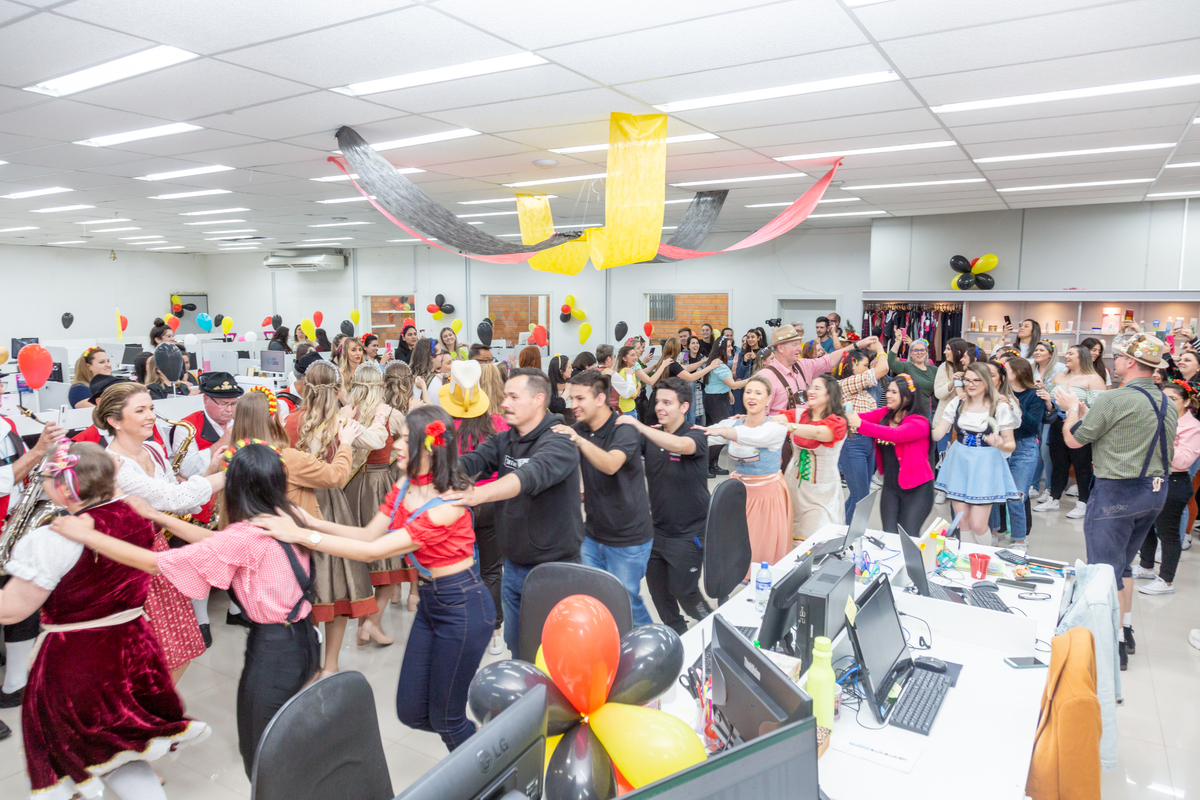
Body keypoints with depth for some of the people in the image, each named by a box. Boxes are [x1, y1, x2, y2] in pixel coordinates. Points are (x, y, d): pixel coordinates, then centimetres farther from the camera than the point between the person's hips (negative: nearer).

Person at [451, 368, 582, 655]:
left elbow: (533, 475, -38)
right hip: (514, 566, 7)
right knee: (516, 647, 21)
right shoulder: (503, 440, 4)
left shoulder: (559, 441, -19)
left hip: (554, 569, -7)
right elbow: (470, 462, -12)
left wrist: (481, 493, -53)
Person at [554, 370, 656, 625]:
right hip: (593, 534, 6)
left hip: (628, 540, -6)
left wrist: (579, 441, -51)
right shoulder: (580, 430, 2)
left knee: (625, 603, 4)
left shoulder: (624, 430, -18)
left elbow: (611, 465, -37)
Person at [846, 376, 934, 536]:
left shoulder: (919, 423, -15)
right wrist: (846, 415, -32)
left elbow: (896, 434, -33)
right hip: (890, 486, 5)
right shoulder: (885, 414, 4)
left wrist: (861, 425, -43)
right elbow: (863, 416, -10)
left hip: (916, 488, -5)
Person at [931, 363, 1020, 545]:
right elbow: (937, 433, -2)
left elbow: (1011, 444, -4)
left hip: (985, 467, -3)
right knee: (962, 522, 8)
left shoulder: (1000, 407, -6)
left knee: (978, 525, -4)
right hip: (959, 464, 3)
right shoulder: (957, 403, 3)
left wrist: (1001, 444, -26)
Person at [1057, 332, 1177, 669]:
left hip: (1116, 492, -8)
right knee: (1123, 564, 22)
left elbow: (1073, 439, -11)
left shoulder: (1113, 400, -19)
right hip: (1156, 490, 8)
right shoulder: (1168, 403, 7)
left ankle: (1114, 644, 8)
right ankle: (1126, 629, 32)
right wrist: (1084, 409, 20)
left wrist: (1073, 407, 8)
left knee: (1105, 570, 2)